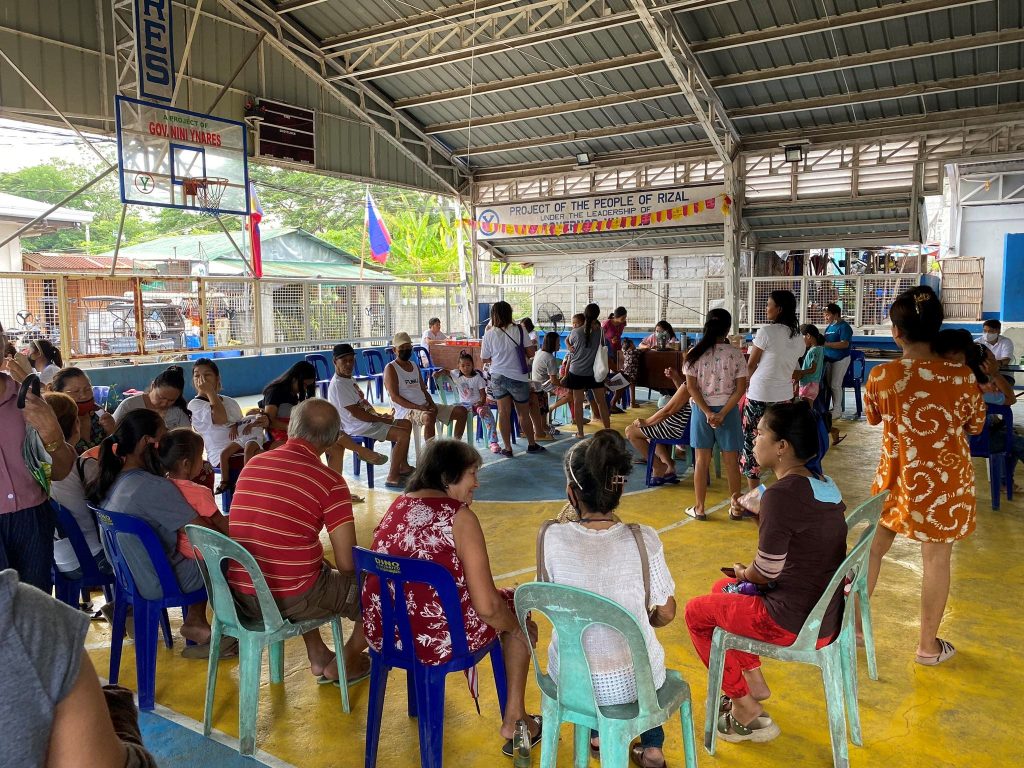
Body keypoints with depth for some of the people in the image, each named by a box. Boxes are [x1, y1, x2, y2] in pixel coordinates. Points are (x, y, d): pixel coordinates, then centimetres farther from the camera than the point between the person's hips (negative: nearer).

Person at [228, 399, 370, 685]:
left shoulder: (252, 465, 4)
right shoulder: (330, 481, -13)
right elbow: (348, 564, -14)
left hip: (240, 596, 6)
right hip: (292, 599, -6)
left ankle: (318, 657, 36)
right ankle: (343, 664, 27)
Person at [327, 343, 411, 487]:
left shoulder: (349, 379, 13)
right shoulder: (337, 385, -19)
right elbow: (356, 413, -22)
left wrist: (379, 415, 2)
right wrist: (382, 419, -13)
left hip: (368, 420, 11)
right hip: (360, 427, -10)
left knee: (407, 424, 15)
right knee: (403, 435, -20)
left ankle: (403, 466, 21)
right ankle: (393, 477, -11)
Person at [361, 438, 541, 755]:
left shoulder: (397, 506, 5)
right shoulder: (460, 516, -16)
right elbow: (487, 607, -19)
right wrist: (519, 627, 2)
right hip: (438, 640, -7)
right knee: (514, 606, 20)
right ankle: (514, 722, 26)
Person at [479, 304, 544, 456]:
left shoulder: (489, 334, -6)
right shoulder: (519, 330, -10)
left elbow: (485, 359, 3)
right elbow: (531, 352, -8)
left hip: (498, 377, 1)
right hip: (518, 377, -1)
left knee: (503, 412, 7)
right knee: (523, 413, 13)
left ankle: (507, 448, 10)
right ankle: (532, 445, 27)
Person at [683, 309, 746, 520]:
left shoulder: (695, 353, -5)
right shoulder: (735, 354, -6)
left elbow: (691, 387, -8)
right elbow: (740, 389, -9)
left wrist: (707, 412, -10)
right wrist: (722, 413, -11)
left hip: (701, 409, 1)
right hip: (728, 409, -1)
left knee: (702, 460, 8)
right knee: (731, 461, 9)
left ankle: (699, 508, 15)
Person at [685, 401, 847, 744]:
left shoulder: (781, 493, -25)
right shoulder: (824, 484, 2)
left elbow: (766, 572, -19)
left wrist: (743, 573, 2)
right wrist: (754, 515, 4)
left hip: (794, 625, -9)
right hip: (827, 614, 9)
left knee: (696, 611, 11)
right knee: (722, 588, 25)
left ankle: (746, 711, 17)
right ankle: (754, 681, 31)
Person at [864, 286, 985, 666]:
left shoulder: (881, 376, -14)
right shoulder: (963, 376, -14)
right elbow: (975, 425, 3)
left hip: (898, 478, 1)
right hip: (947, 482, 0)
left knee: (873, 549, 17)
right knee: (936, 560, 12)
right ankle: (928, 645, 26)